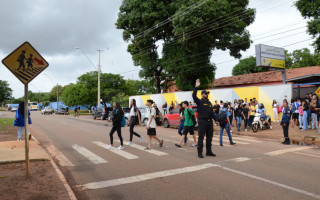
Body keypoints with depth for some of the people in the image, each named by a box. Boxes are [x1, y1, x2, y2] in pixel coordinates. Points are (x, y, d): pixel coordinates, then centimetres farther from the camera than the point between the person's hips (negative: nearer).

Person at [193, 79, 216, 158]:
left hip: (210, 122, 7)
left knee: (209, 138, 11)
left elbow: (212, 112, 21)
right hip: (202, 121, -6)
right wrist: (196, 87, -26)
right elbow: (194, 96, -18)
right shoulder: (199, 101, -1)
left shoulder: (209, 103, 18)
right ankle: (200, 152, 4)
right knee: (201, 137, -2)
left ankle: (209, 151, 21)